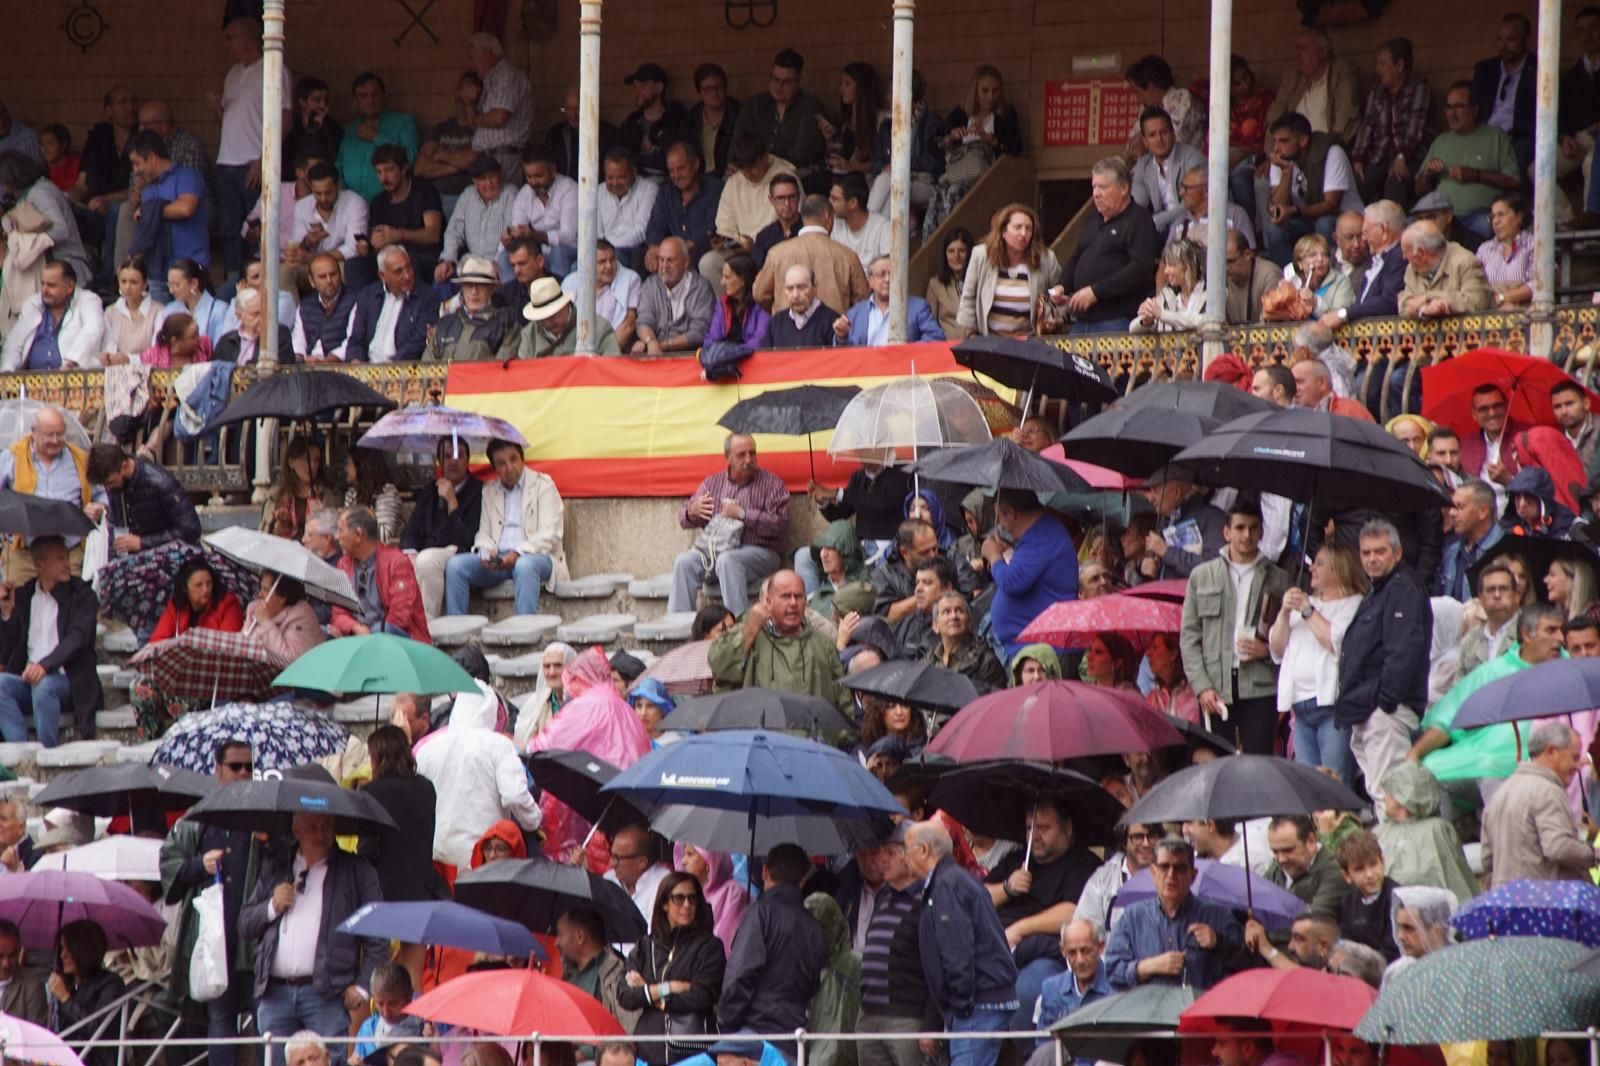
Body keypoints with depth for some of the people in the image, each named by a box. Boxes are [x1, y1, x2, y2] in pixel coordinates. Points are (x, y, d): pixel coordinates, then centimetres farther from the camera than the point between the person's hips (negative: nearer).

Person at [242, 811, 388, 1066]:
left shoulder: (355, 871, 5)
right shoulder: (274, 870, 18)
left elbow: (377, 938, 2)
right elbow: (244, 926, 19)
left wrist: (362, 985, -6)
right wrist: (272, 907, 0)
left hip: (326, 996, -4)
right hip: (276, 994, 4)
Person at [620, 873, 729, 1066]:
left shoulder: (709, 946, 4)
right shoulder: (645, 947, 15)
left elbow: (703, 996, -6)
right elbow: (625, 997, 5)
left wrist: (649, 994, 1)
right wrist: (668, 987, -6)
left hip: (692, 1050, -3)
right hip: (648, 1049, 3)